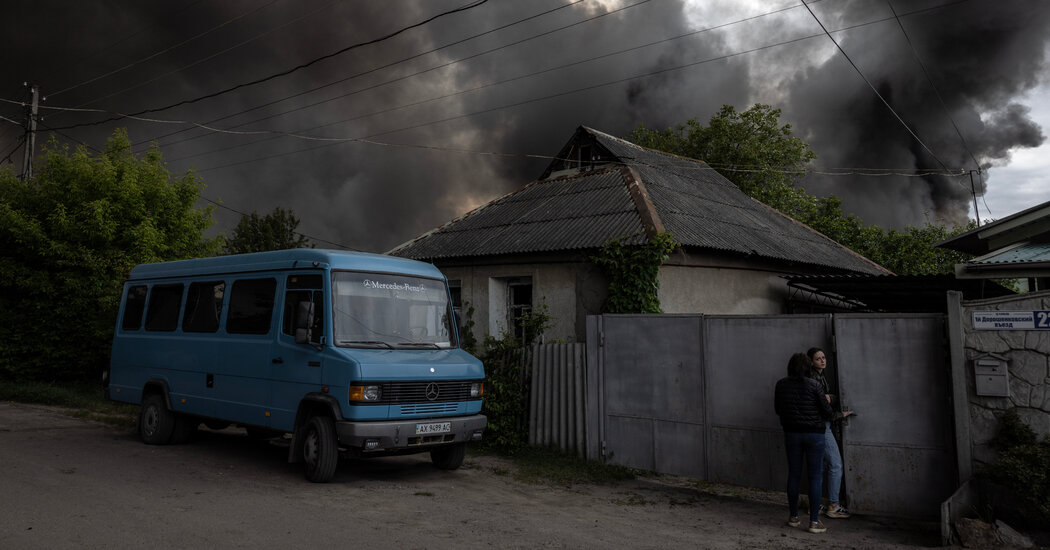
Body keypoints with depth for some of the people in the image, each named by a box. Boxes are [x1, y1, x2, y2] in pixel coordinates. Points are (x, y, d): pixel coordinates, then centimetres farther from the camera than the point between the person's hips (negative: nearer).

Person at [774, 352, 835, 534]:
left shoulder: (781, 384, -1)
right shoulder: (814, 385, -11)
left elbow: (778, 409, 9)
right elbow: (827, 411, -7)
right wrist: (827, 415, 16)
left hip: (791, 433, 3)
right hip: (814, 434, -3)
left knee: (794, 474, 12)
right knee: (815, 477, 3)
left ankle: (793, 517, 21)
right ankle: (814, 522, 4)